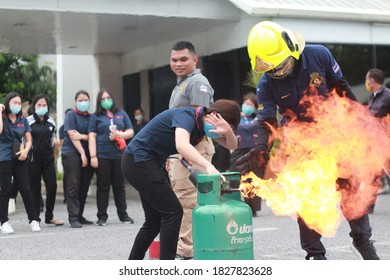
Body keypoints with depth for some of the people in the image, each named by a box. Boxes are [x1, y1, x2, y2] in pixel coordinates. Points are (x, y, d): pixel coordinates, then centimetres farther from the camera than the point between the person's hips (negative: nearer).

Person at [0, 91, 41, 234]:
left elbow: (29, 140, 12)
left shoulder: (23, 120, 10)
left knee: (26, 190, 1)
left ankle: (33, 220, 8)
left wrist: (26, 150, -8)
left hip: (19, 159, 3)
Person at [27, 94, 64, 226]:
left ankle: (49, 216, 14)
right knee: (35, 190, 2)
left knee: (52, 187, -1)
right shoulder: (29, 121, -2)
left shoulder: (51, 121, 12)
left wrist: (55, 142, 3)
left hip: (48, 159, 4)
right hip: (33, 159, -4)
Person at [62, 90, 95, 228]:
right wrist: (82, 153, -13)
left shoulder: (91, 117, 14)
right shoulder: (71, 115, 1)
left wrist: (82, 136, -12)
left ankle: (79, 216, 13)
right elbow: (72, 136, -8)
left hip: (87, 155, 5)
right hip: (71, 153, -5)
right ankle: (73, 218, -8)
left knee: (84, 187, 5)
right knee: (73, 187, -8)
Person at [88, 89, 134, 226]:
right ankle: (102, 216, 7)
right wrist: (93, 156, -7)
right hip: (102, 156, -2)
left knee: (119, 186, 7)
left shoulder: (121, 114, 14)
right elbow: (92, 136, 1)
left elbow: (130, 132, 12)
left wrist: (119, 135, -9)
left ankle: (123, 214, 15)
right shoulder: (96, 116, 7)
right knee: (103, 186, 1)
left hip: (119, 155, 2)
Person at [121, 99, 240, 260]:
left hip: (145, 163, 10)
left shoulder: (202, 122, 3)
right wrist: (208, 165, -55)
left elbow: (231, 145, 1)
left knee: (155, 219, 14)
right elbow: (181, 145, -43)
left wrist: (227, 130, -21)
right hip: (138, 161, -10)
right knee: (173, 212, -11)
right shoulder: (186, 116, -23)